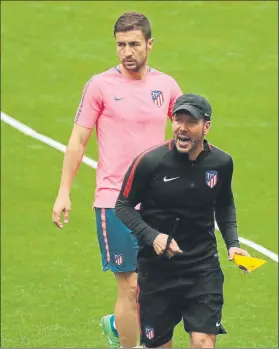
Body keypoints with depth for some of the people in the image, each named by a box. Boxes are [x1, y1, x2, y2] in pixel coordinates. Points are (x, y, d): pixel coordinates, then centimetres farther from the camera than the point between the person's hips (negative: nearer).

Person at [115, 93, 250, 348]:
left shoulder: (221, 163, -2)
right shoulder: (150, 162, -13)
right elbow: (124, 206, -4)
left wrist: (232, 243, 4)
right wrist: (152, 237, -19)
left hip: (203, 267, 2)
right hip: (157, 268, -2)